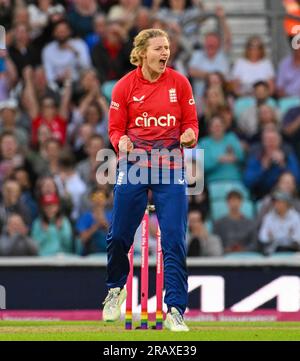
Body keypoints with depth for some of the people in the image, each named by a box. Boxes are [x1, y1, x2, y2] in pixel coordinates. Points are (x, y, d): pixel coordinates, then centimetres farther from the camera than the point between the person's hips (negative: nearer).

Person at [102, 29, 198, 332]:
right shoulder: (125, 86, -1)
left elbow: (191, 124, 5)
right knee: (119, 235, 4)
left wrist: (189, 136, -17)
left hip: (171, 169, 0)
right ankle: (116, 288, 34)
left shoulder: (179, 83, 1)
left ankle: (175, 311, -4)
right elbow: (115, 129, 3)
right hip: (133, 166, 0)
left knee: (174, 239, -7)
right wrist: (121, 141, -18)